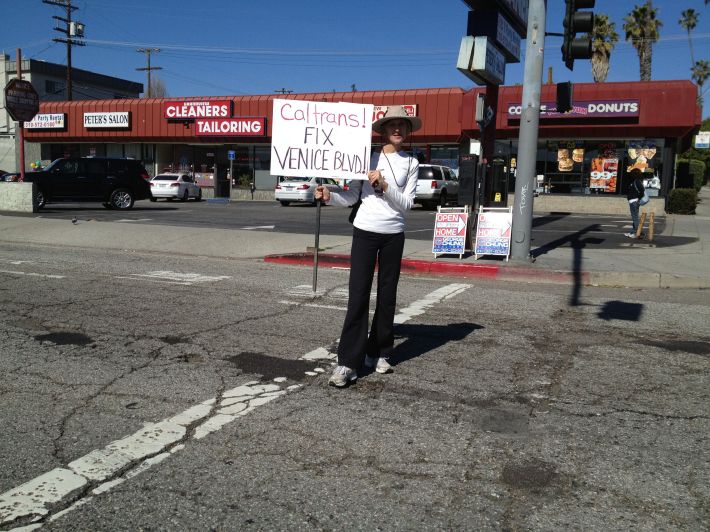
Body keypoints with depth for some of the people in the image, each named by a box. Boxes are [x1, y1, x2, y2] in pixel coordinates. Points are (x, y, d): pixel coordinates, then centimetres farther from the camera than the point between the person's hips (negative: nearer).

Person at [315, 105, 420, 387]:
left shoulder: (411, 163, 6)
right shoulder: (368, 158, 4)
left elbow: (406, 204, -3)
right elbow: (351, 197, 3)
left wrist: (384, 185, -16)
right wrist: (329, 196, -15)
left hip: (394, 234, 2)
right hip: (365, 231, -2)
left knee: (387, 295, 8)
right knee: (358, 295, -7)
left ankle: (378, 353, 21)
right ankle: (347, 362, -5)